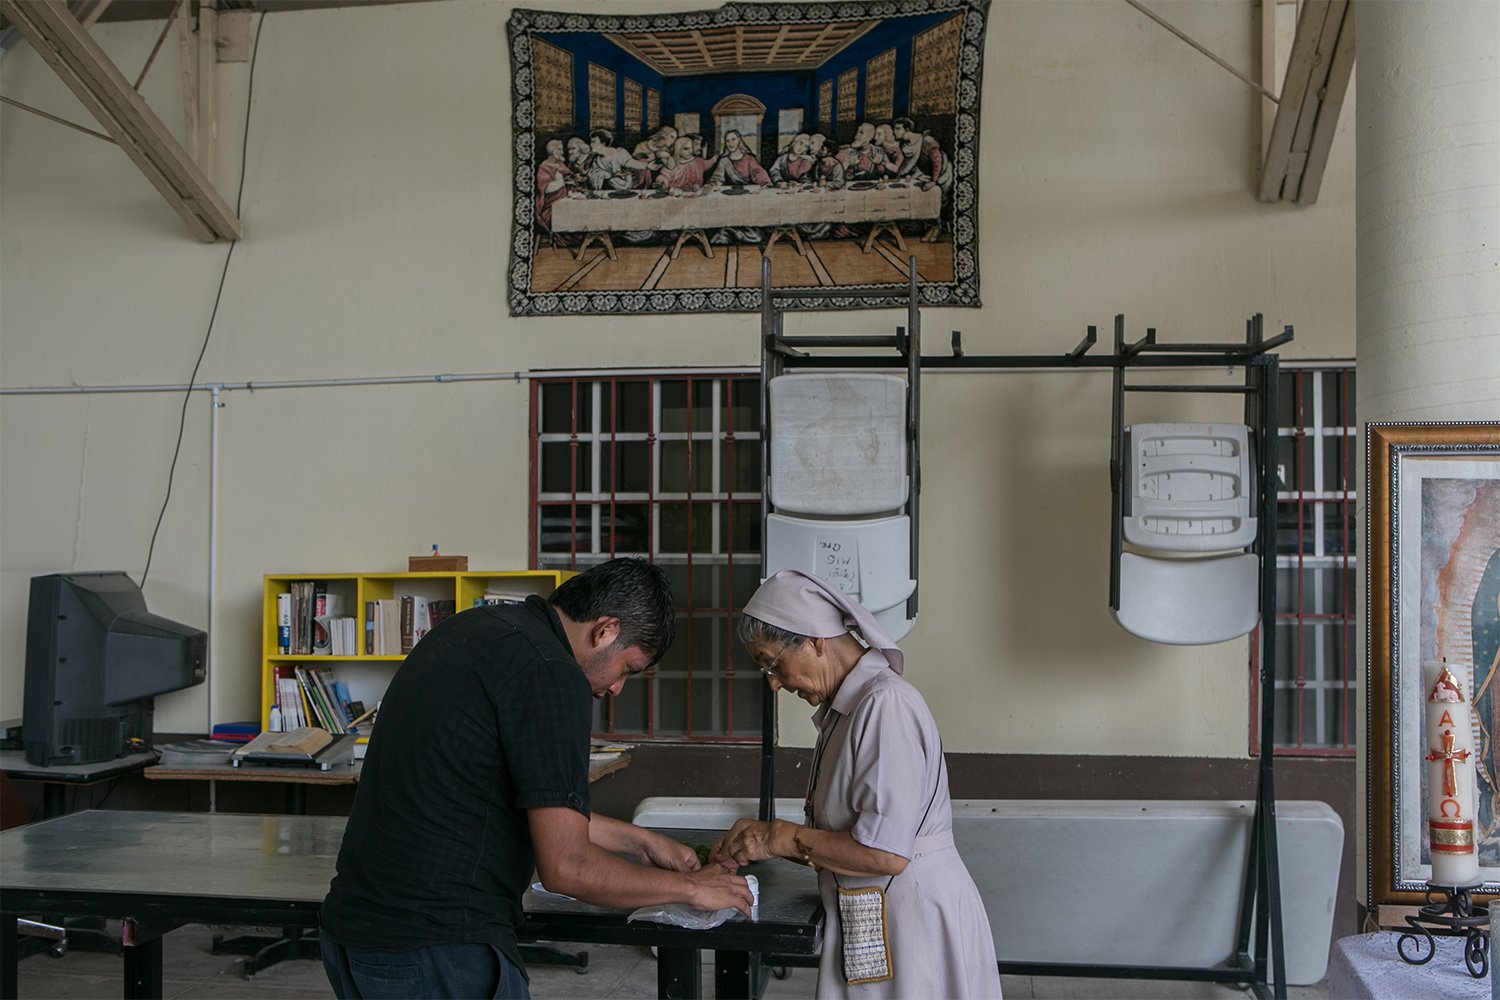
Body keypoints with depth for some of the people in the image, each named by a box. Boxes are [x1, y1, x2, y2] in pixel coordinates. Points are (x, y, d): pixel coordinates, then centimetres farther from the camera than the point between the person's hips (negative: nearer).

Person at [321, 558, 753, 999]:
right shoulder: (551, 672, -17)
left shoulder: (470, 629, 11)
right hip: (437, 950, -9)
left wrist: (640, 841, 25)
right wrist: (689, 888, -5)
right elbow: (566, 866, -19)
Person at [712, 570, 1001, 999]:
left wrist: (783, 838, -13)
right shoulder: (844, 708, 12)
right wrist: (764, 837, 1)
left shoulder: (886, 705, -19)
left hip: (914, 921, -9)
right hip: (866, 924, 9)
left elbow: (885, 854, -24)